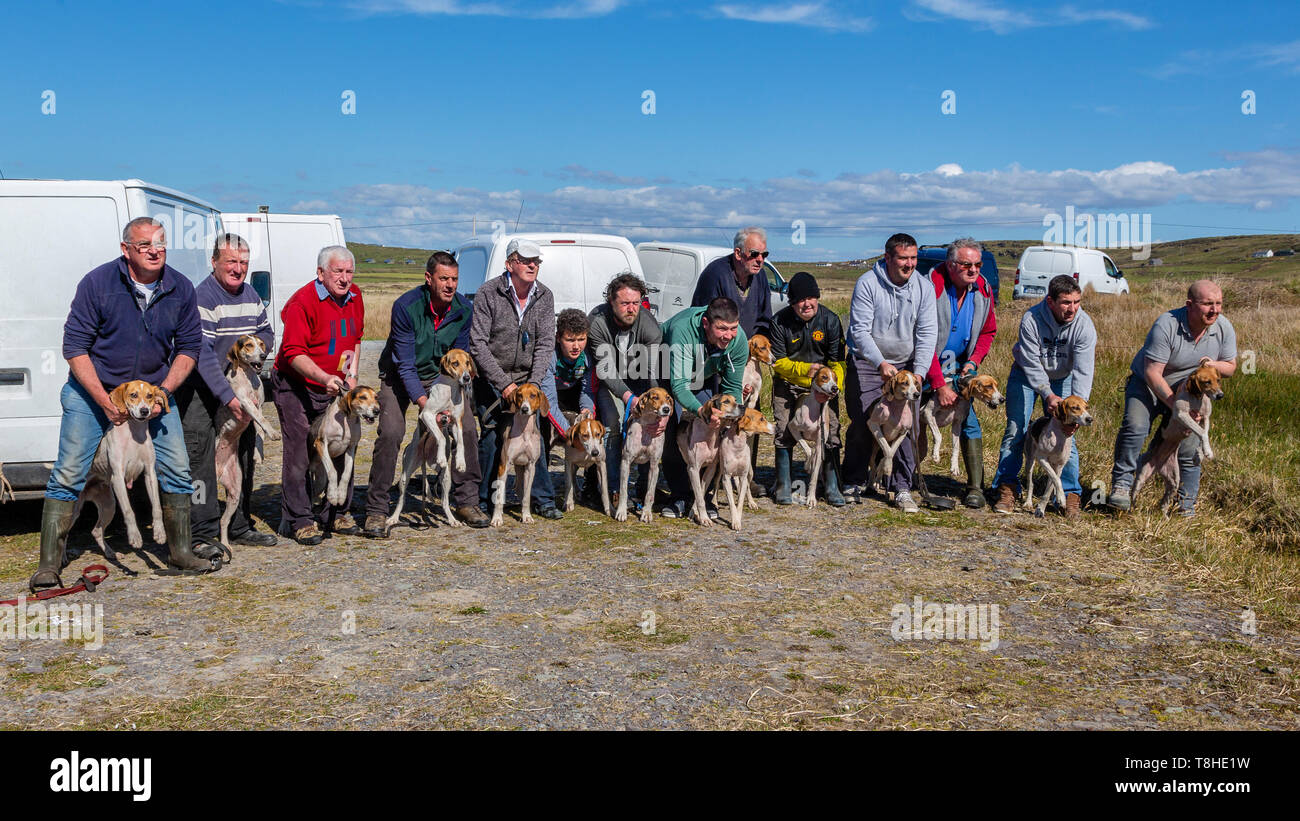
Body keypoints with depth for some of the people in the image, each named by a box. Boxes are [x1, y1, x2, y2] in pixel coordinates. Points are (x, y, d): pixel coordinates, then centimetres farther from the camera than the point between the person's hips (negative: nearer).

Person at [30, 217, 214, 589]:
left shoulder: (180, 289, -5)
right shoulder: (97, 283, -14)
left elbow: (188, 347, 3)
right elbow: (75, 347, -12)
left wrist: (164, 391, -11)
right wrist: (105, 401, -19)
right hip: (93, 390, -3)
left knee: (177, 471, 1)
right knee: (68, 474, -7)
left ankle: (181, 554, 15)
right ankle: (49, 564, 2)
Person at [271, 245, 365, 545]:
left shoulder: (354, 297, 5)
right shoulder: (302, 301, -17)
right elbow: (294, 352, -21)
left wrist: (351, 376, 8)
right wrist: (324, 377, -34)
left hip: (335, 388, 6)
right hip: (296, 387, -6)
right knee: (299, 455, -5)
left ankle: (335, 513, 17)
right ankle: (299, 520, 4)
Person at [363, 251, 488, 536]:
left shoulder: (464, 310, -14)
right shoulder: (406, 306, -26)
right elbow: (405, 366, -26)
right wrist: (425, 404, -35)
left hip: (441, 375, 4)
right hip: (400, 375, -4)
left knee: (467, 429, -9)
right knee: (390, 433, -20)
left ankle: (467, 501, 6)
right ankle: (376, 510, -10)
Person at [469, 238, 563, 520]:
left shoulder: (544, 296, -1)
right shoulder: (488, 293, -13)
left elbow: (545, 344, -3)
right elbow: (478, 344, -15)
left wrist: (533, 383, -17)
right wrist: (503, 383, -21)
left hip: (526, 379, 3)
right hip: (491, 379, -3)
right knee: (493, 437, -10)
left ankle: (543, 500, 7)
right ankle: (481, 501, 4)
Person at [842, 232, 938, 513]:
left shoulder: (923, 287, -4)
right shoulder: (867, 283, -14)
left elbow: (927, 334, -5)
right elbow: (860, 330, -16)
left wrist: (919, 372, -18)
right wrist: (881, 364, -28)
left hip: (905, 365, 3)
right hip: (867, 363, -3)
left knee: (908, 423, -6)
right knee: (862, 423, -3)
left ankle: (902, 488, 3)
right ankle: (853, 482, 16)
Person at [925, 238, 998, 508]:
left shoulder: (983, 291, -5)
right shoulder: (932, 287, -22)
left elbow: (987, 332, 11)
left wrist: (973, 361, -7)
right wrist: (940, 384, -24)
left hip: (959, 367, 4)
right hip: (927, 366, -4)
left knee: (970, 422, -4)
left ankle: (975, 488, 0)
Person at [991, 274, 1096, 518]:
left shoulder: (1084, 325, -24)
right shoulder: (1031, 319, -29)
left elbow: (1083, 370, -27)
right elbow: (1031, 363, -25)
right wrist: (1048, 395, -32)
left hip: (1062, 378, 1)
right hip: (1026, 374, -1)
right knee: (1015, 430, -6)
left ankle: (1071, 495, 0)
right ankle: (1007, 489, 3)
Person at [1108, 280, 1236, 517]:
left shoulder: (1224, 328, -10)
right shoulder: (1166, 325, -27)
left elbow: (1231, 366, 3)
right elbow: (1152, 373, -26)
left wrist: (1214, 365, -21)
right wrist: (1175, 405, -29)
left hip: (1186, 388, 4)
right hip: (1147, 383, -4)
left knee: (1189, 443, -3)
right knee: (1135, 426, -27)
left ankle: (1187, 504, 11)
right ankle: (1122, 483, -15)